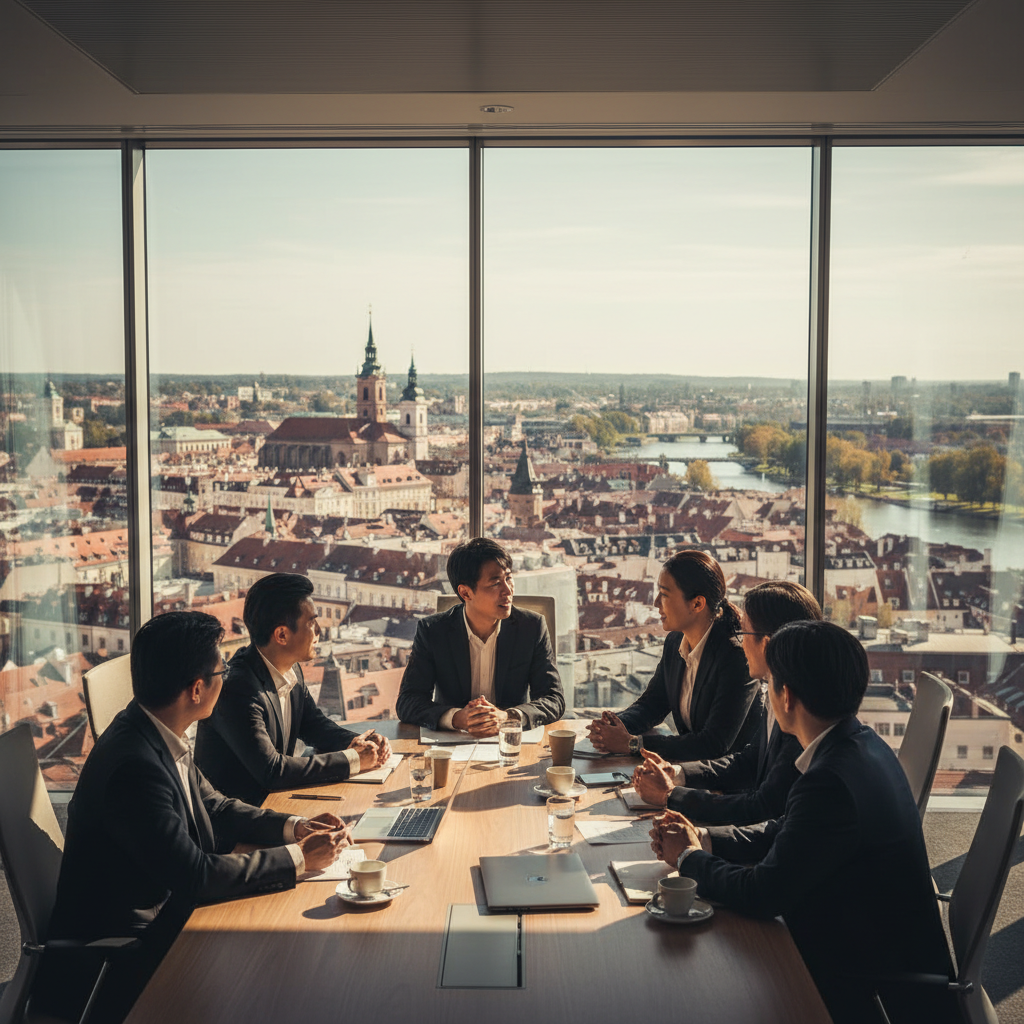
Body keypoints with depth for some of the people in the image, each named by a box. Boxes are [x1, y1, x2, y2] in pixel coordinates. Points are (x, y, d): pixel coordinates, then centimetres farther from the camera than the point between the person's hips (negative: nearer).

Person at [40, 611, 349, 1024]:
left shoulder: (156, 735, 0)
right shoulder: (134, 765, -29)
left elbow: (214, 807, 13)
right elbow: (196, 874, -26)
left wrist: (293, 826, -1)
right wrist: (298, 858, -17)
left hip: (157, 910, 9)